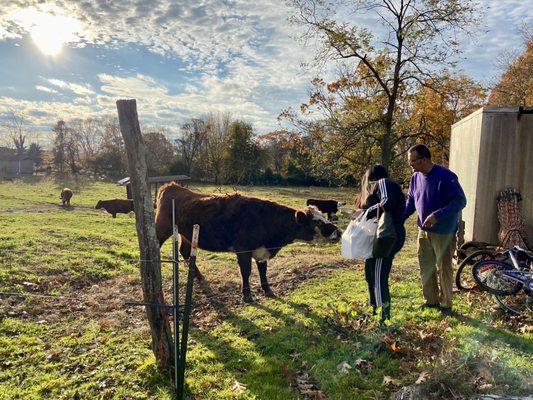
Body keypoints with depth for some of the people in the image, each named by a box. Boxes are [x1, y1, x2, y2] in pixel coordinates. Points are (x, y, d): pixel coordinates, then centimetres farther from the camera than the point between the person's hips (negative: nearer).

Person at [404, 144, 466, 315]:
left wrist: (437, 215, -31)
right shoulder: (416, 177, 2)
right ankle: (431, 300, 32)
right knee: (426, 268, 15)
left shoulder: (445, 176, -19)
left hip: (443, 232, -7)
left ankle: (445, 304, 23)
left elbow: (460, 201, -22)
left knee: (444, 269, 5)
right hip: (424, 230, 7)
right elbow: (410, 203, 12)